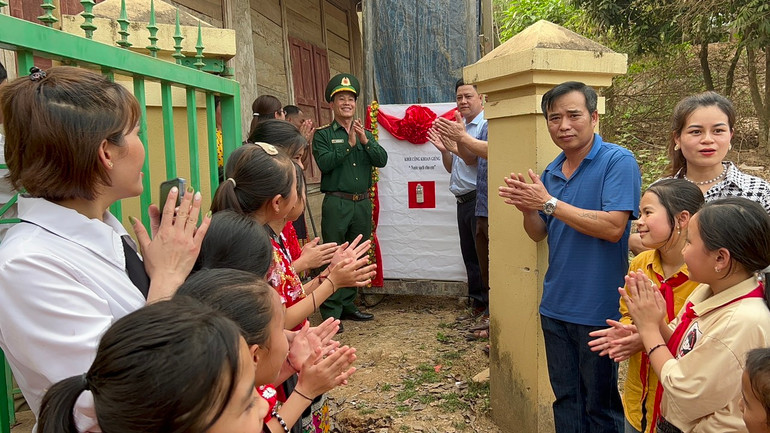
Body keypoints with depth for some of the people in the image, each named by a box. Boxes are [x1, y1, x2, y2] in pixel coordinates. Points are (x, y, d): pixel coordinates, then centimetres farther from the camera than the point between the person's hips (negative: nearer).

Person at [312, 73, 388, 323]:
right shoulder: (323, 135, 2)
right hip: (336, 203, -5)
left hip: (363, 203, 5)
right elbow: (324, 163, -15)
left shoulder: (366, 134, 15)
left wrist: (365, 141, -13)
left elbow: (382, 160, 1)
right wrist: (349, 144, -15)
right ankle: (331, 311, 2)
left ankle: (348, 305, 24)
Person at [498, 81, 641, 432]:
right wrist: (527, 208, -9)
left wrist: (549, 203, -21)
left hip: (598, 310, -6)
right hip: (555, 307, 6)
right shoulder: (551, 172, 9)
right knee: (565, 399, 20)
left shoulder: (618, 161, -11)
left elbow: (613, 228, -22)